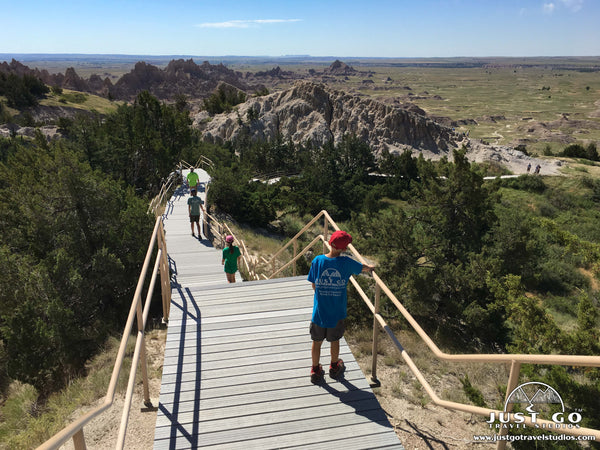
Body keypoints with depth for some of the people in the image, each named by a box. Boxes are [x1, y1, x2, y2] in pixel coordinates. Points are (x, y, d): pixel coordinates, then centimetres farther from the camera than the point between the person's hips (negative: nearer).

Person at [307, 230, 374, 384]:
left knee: (317, 341, 17)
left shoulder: (317, 260, -12)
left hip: (319, 311, 0)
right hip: (337, 312, 0)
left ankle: (315, 371, 31)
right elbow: (362, 268, 5)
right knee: (334, 340, 21)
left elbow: (314, 286, -3)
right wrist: (371, 268, 28)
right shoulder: (346, 262, -14)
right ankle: (334, 367, 40)